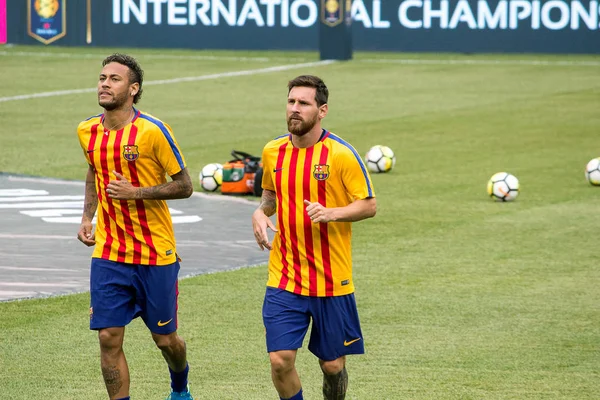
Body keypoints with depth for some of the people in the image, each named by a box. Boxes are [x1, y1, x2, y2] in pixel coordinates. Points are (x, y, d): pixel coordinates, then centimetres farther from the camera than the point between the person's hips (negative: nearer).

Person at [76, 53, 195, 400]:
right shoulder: (88, 131, 3)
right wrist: (87, 217, 8)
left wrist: (136, 192, -20)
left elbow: (184, 186, -9)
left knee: (165, 339, 9)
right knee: (109, 338, -6)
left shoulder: (153, 131, -14)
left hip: (156, 254, -3)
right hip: (108, 254, 3)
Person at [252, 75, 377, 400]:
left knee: (332, 366, 6)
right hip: (283, 279, 3)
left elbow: (369, 205, -6)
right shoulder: (273, 151, 4)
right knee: (280, 360, -8)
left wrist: (329, 213, -23)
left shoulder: (341, 154, -10)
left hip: (332, 281, -3)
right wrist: (260, 212, 1)